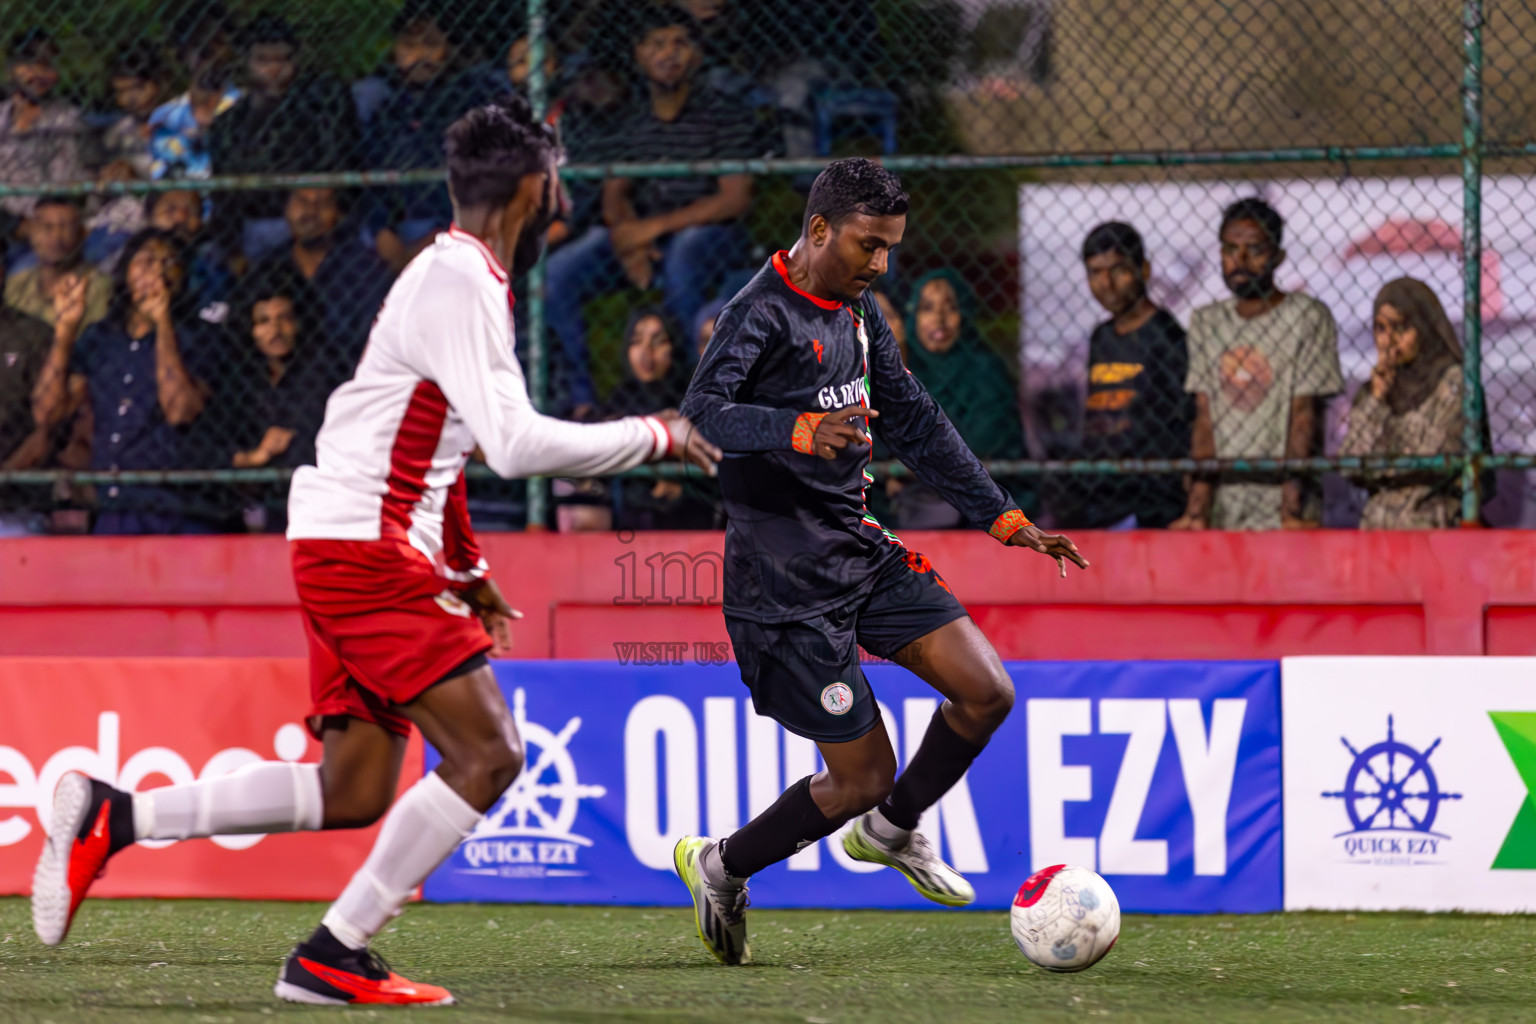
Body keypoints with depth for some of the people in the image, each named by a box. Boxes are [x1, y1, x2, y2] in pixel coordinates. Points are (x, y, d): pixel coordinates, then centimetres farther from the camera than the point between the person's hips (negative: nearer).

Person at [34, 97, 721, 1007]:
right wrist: (656, 437, -12)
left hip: (358, 552, 10)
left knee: (354, 791, 8)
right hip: (365, 550, -10)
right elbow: (518, 444, -23)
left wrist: (467, 569, 27)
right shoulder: (460, 286, -14)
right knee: (487, 755, -12)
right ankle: (332, 957, -11)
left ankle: (110, 817, 8)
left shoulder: (455, 277, 19)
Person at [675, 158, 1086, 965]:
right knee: (862, 777, -5)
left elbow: (914, 425, 20)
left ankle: (892, 831, 22)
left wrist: (1005, 520, 17)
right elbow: (704, 410, -32)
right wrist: (799, 430, -49)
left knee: (986, 691, -3)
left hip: (859, 550, 8)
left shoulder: (858, 315, 11)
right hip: (787, 579, -8)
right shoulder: (763, 314, -16)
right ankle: (720, 867, 18)